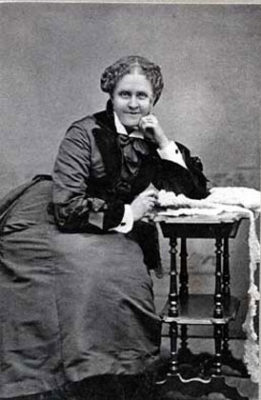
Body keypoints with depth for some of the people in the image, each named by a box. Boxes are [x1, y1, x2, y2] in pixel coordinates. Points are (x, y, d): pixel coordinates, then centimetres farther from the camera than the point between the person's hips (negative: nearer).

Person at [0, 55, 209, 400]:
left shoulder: (152, 141, 4)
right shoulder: (86, 133, -12)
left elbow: (198, 190, 3)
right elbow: (67, 209, -19)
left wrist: (164, 142, -7)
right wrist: (127, 213, -13)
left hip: (116, 235, 4)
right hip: (54, 225, -4)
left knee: (125, 271, -25)